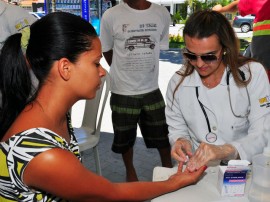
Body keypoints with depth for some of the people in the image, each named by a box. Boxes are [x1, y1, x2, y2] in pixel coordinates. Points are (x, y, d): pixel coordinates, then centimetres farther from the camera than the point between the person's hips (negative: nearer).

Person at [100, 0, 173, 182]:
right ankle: (130, 171, 40)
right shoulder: (111, 16, -11)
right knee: (125, 138, 14)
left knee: (163, 134, 16)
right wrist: (124, 71, 9)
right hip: (123, 91, -2)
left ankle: (168, 167, 41)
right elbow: (106, 51, 2)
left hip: (152, 89, 2)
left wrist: (143, 70, 11)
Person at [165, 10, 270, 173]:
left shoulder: (253, 74, -10)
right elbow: (177, 130, 6)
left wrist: (225, 150, -30)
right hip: (197, 170, 2)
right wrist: (181, 141, -17)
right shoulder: (178, 82, -4)